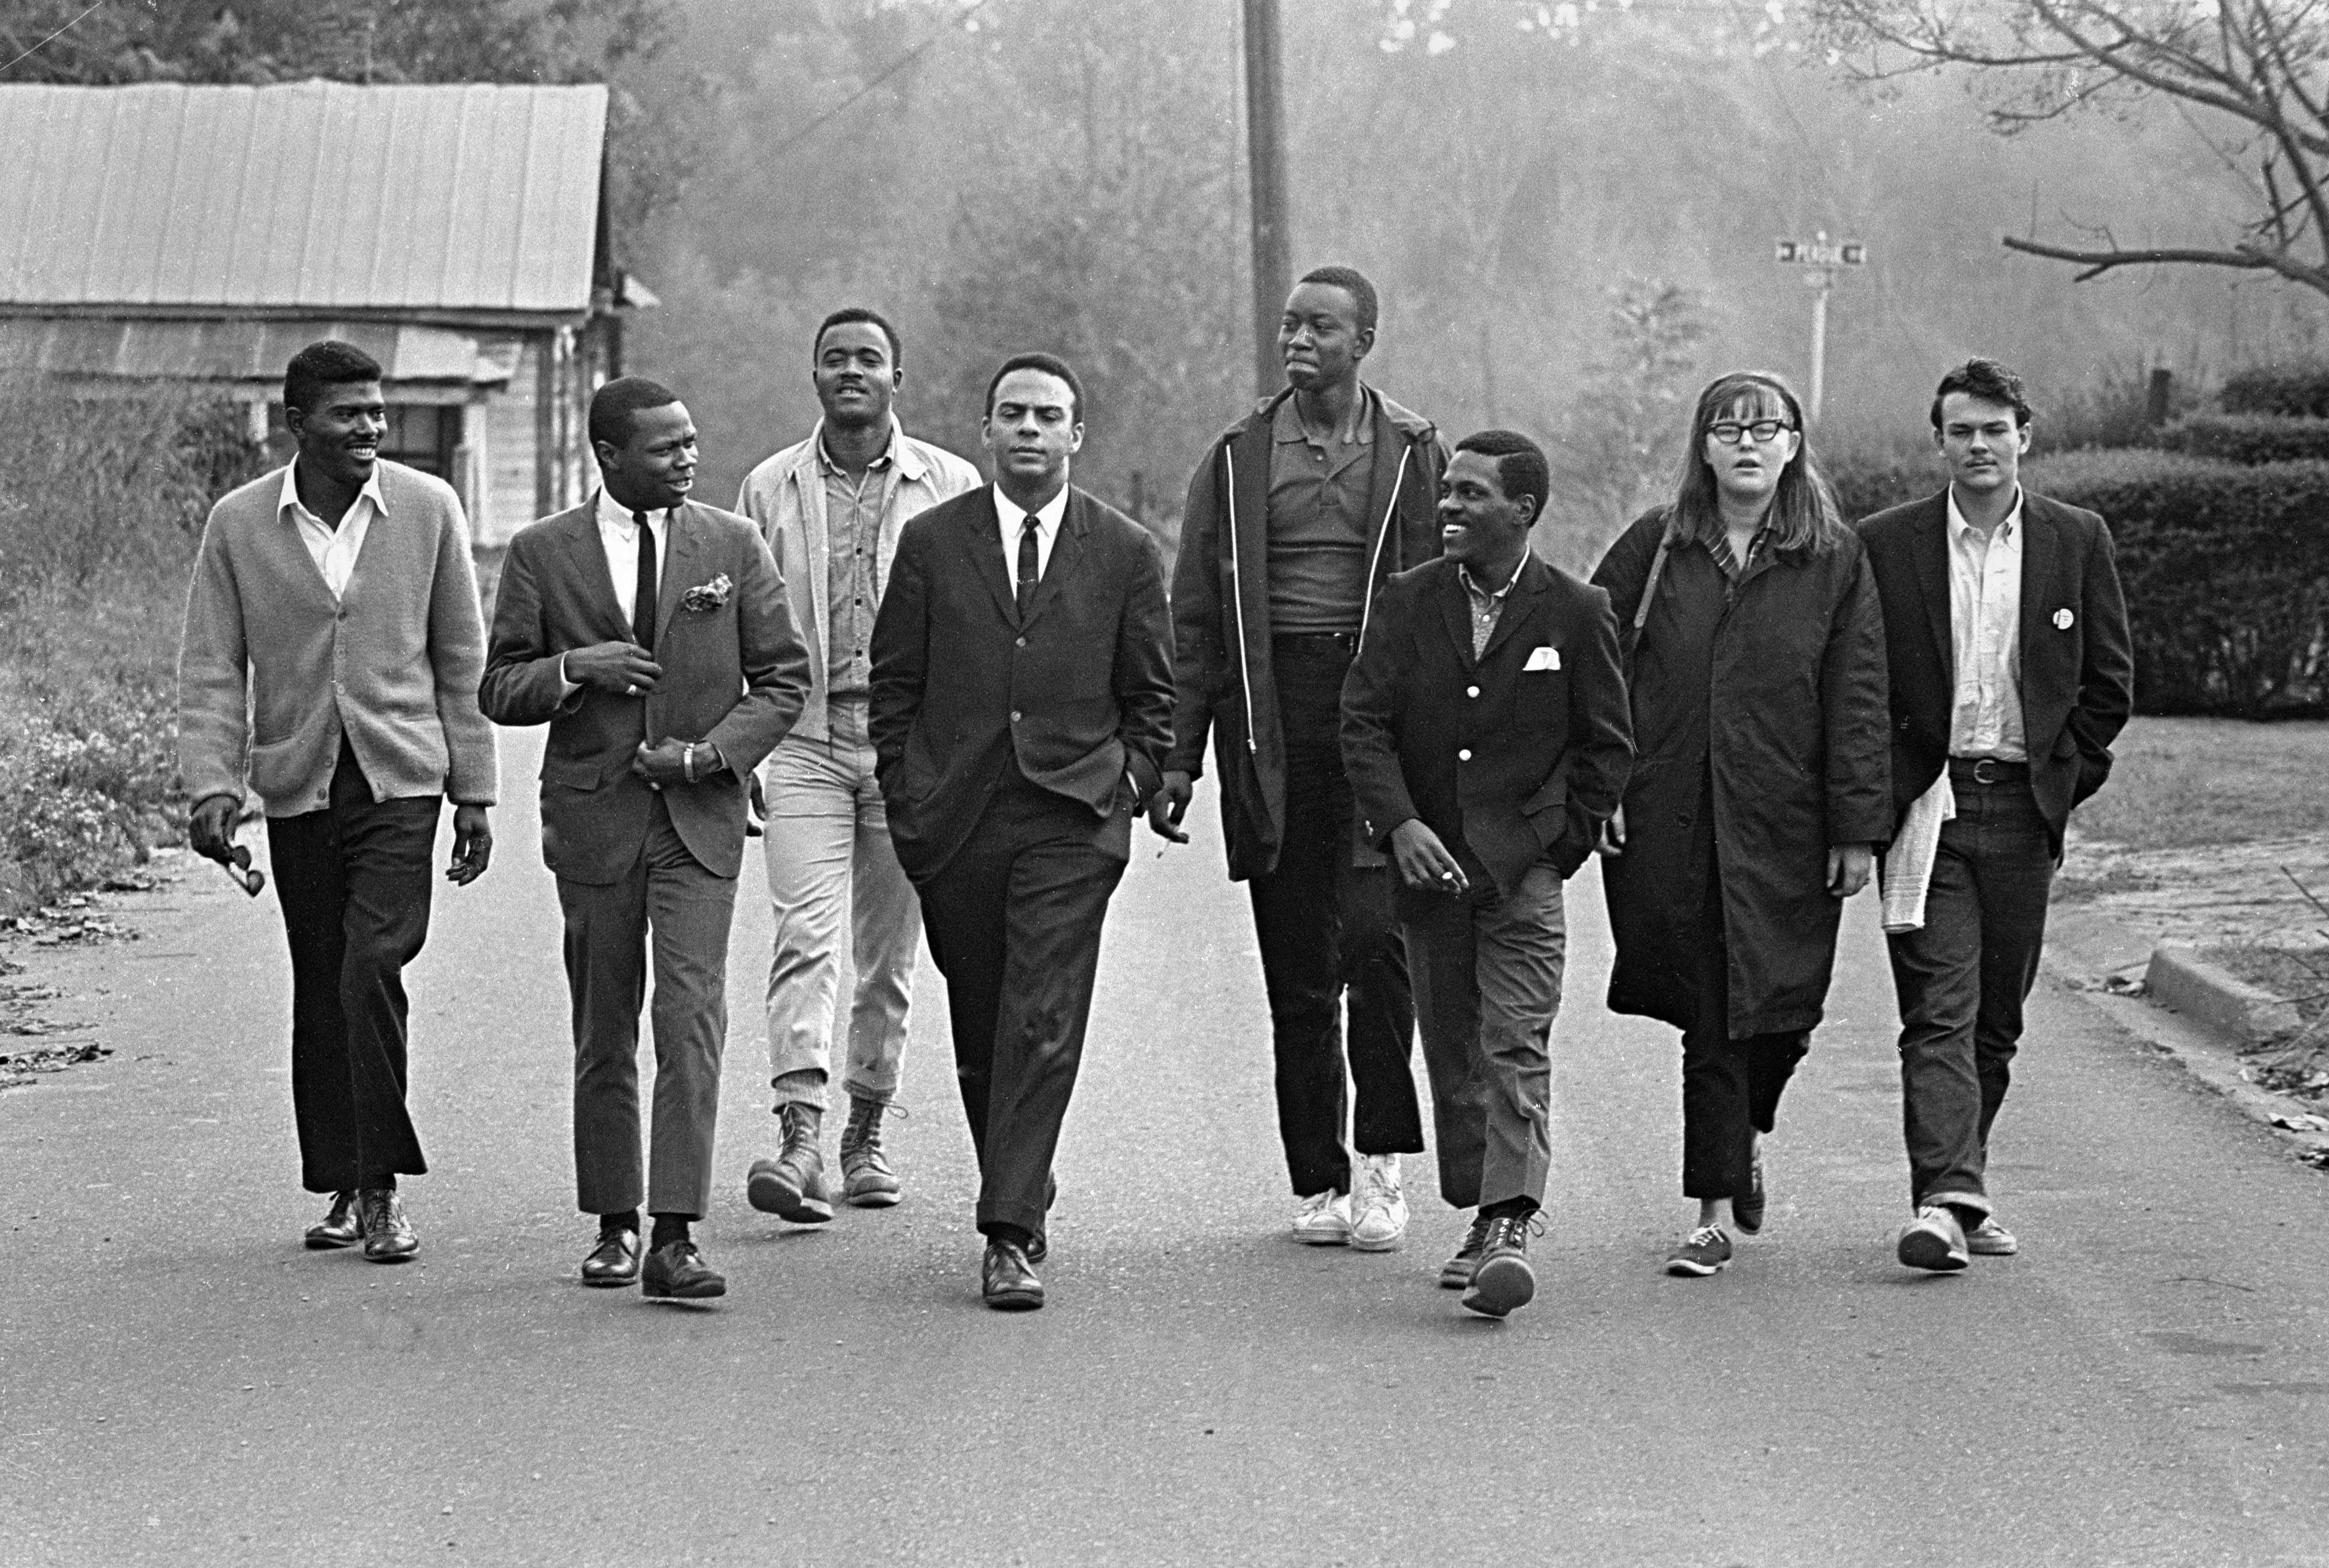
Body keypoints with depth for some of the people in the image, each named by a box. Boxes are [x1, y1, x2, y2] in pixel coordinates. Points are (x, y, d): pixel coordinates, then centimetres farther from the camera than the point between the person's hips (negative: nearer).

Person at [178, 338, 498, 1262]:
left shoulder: (428, 510, 1)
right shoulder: (238, 524, 0)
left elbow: (462, 659, 6)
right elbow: (212, 669, 3)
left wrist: (475, 793, 5)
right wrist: (211, 786, -10)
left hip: (402, 778, -2)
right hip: (298, 785, 2)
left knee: (374, 971, -15)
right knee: (321, 994, 8)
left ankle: (382, 1189, -8)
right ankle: (343, 1189, 20)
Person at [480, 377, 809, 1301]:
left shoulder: (732, 546, 5)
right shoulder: (542, 553, 3)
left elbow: (783, 679, 7)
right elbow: (500, 691, 5)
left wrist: (711, 752, -8)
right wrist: (577, 667, -14)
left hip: (700, 814, -1)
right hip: (593, 815, 1)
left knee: (692, 1018, -14)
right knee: (604, 1035, 8)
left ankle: (675, 1240, -17)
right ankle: (614, 1226, 22)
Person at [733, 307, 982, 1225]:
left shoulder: (950, 486, 4)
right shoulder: (770, 488, 8)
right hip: (805, 738, 0)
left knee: (889, 950, 8)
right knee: (806, 934, -14)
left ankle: (865, 1132, 20)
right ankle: (800, 1134, -22)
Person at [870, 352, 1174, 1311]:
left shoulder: (1125, 552, 6)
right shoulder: (931, 541, 6)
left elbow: (1152, 694, 12)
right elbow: (894, 685, 9)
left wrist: (1128, 786, 2)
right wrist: (907, 802, 4)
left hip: (1071, 821, -2)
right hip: (955, 824, 2)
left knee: (1043, 1028, -11)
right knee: (979, 1032, 10)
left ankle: (1010, 1235, -12)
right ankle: (1021, 1197, 27)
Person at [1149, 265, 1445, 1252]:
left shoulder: (1414, 453, 5)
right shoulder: (1238, 459, 10)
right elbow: (1197, 615, 10)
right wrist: (1180, 755, 4)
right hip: (1272, 718, 2)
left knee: (1374, 935, -16)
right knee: (1296, 969, 5)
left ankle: (1381, 1166, -4)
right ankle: (1318, 1181, 14)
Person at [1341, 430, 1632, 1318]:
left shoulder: (1575, 613, -2)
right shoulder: (1407, 602, 4)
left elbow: (1607, 745, 4)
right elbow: (1364, 723, -1)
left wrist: (1557, 842, -2)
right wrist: (1400, 825, -14)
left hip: (1524, 868, -3)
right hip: (1428, 865, 4)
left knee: (1515, 1046, -12)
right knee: (1450, 1052, 9)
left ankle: (1512, 1226, -17)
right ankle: (1481, 1216, 20)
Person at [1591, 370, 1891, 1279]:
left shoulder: (1835, 561, 3)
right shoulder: (1655, 548, 5)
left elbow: (1857, 702, 0)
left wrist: (1857, 829, -5)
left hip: (1785, 827, 0)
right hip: (1670, 820, 0)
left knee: (1775, 1007, 3)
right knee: (1707, 1017, 0)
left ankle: (1746, 1135, 35)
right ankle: (1719, 1211, 7)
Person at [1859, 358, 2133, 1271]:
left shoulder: (2077, 541, 6)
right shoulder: (1886, 545, 2)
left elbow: (2109, 680, 10)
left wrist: (2062, 776, 3)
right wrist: (1883, 794, -3)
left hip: (2024, 807, 2)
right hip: (1924, 806, -2)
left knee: (1996, 1018, 9)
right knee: (1940, 1013, -11)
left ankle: (1955, 1187, 22)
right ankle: (1946, 1201, -19)